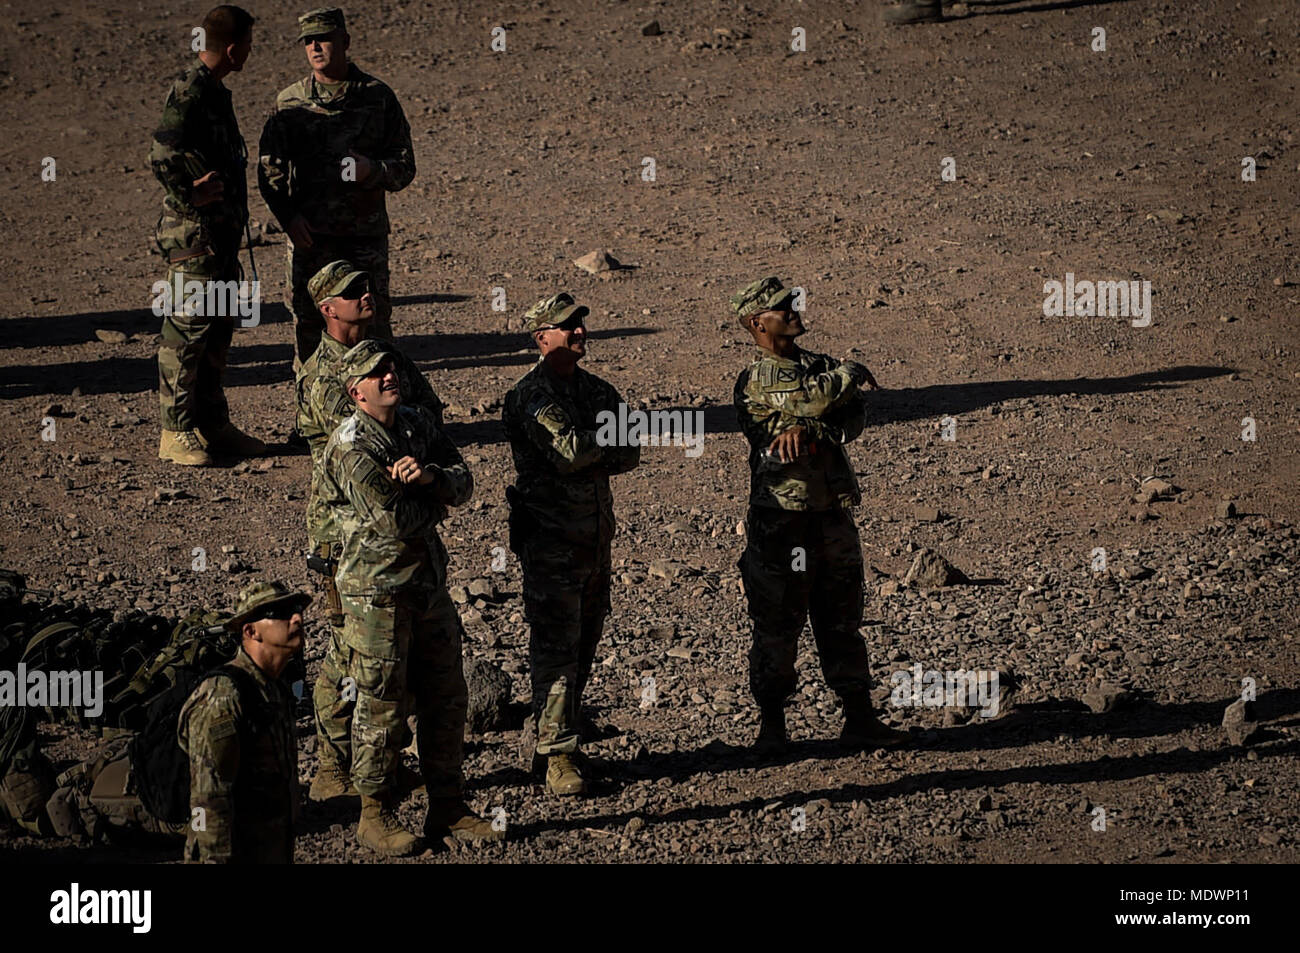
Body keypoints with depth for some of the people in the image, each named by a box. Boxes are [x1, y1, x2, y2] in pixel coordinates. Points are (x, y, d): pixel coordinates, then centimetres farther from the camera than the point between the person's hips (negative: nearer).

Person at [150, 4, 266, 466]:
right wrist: (191, 197, -17)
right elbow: (162, 156, -28)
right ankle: (176, 433, 4)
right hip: (194, 236, -10)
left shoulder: (214, 90, 14)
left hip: (222, 234, 10)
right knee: (187, 330, -3)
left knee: (218, 329, 15)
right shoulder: (189, 93, -17)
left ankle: (213, 424, 23)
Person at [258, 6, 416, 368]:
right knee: (307, 323, 2)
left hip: (366, 233, -1)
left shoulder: (377, 97, 5)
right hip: (308, 235, 1)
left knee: (374, 322, 0)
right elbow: (269, 169, 7)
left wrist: (373, 171, -15)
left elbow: (405, 165, 7)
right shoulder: (289, 102, 6)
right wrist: (288, 216, -9)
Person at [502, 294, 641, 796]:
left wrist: (591, 462, -14)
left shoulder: (597, 390, 12)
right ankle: (557, 754, -5)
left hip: (596, 538, 7)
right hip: (551, 541, -7)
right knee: (556, 648, -7)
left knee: (583, 646, 11)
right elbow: (568, 451, -24)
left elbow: (629, 453, 5)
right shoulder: (531, 396, -11)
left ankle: (556, 740, 20)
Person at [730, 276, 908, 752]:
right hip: (781, 523, -6)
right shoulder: (756, 381, -9)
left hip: (833, 515, 6)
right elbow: (813, 396, -24)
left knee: (842, 623, 10)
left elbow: (851, 419, -5)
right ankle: (772, 724, 15)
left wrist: (807, 428, -22)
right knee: (777, 627, 3)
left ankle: (859, 720, 15)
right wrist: (852, 372, -10)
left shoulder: (820, 366, 11)